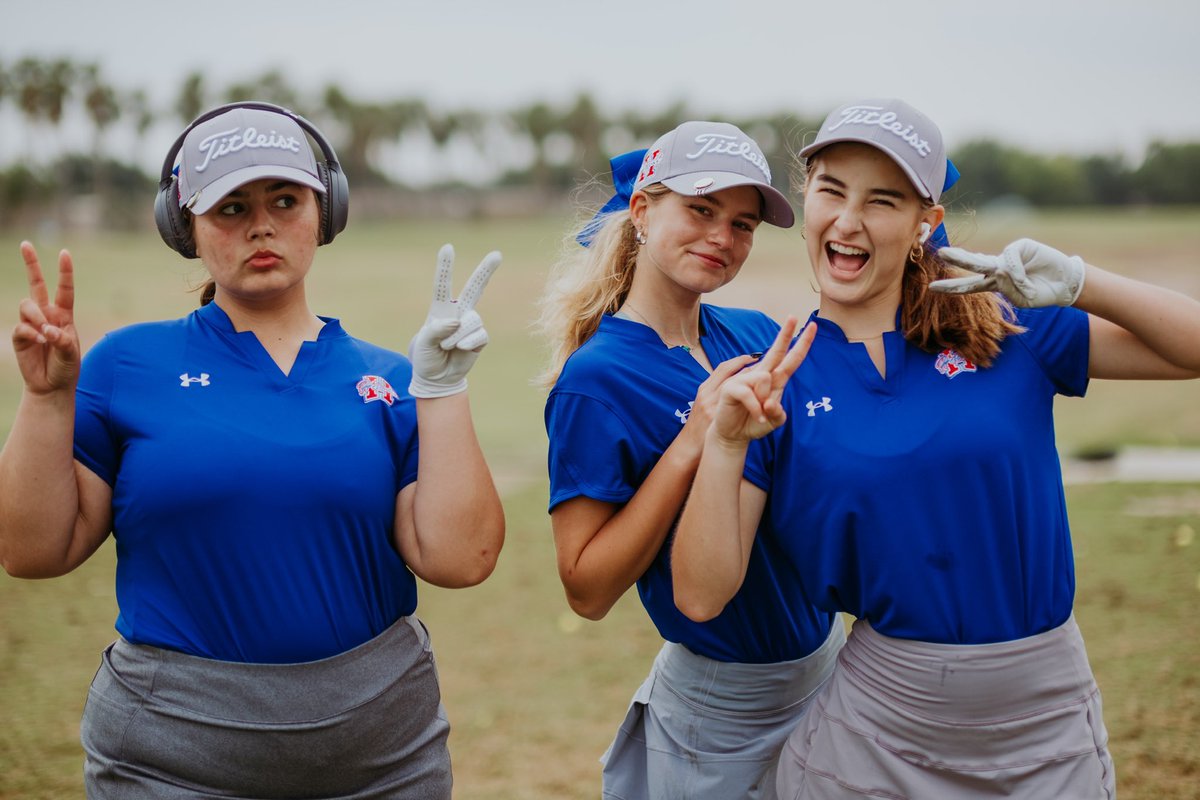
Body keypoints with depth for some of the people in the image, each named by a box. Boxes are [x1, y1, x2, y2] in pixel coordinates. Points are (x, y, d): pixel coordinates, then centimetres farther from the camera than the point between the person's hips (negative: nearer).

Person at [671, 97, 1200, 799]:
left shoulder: (1008, 329, -2)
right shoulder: (777, 385, -3)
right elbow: (701, 596, -9)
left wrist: (1078, 283, -13)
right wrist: (726, 443, -21)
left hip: (1050, 724, 1)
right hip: (878, 733, -1)